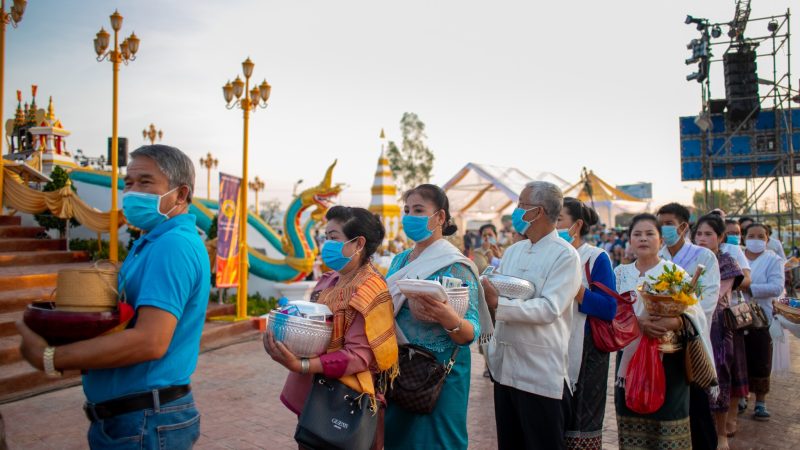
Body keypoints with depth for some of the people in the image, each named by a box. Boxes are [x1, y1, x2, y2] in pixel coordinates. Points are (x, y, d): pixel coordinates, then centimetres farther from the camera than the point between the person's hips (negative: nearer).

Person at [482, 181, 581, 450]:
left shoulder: (565, 255, -10)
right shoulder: (512, 251, 11)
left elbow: (549, 309, -21)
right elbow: (496, 297, 12)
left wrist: (498, 304, -26)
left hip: (541, 374, -7)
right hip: (505, 367, 7)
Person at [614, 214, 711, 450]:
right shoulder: (621, 273, 9)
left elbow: (694, 314, -9)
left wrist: (672, 322, -29)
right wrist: (638, 322, -20)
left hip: (667, 359, -2)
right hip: (630, 358, 3)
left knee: (668, 425, -1)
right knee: (631, 429, 5)